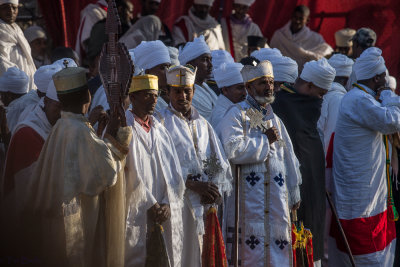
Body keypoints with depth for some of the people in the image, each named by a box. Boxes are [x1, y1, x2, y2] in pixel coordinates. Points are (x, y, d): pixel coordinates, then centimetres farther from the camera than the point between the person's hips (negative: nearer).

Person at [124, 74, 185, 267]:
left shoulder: (160, 130, 15)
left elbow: (173, 170, 10)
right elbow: (132, 174, -10)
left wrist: (167, 204, -4)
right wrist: (151, 205, -13)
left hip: (164, 214, 6)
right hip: (136, 213, -5)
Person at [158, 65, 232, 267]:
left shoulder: (203, 125, 19)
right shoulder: (162, 122, 0)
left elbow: (220, 164, 16)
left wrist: (215, 190, -3)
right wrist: (194, 184, -15)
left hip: (202, 204, 5)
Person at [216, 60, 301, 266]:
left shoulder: (273, 118, 19)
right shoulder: (236, 115, -4)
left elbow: (287, 155, 23)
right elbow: (233, 150, -21)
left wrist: (294, 193, 20)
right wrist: (265, 140, -9)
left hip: (276, 200, 6)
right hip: (248, 201, -6)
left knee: (278, 246, 3)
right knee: (250, 248, -8)